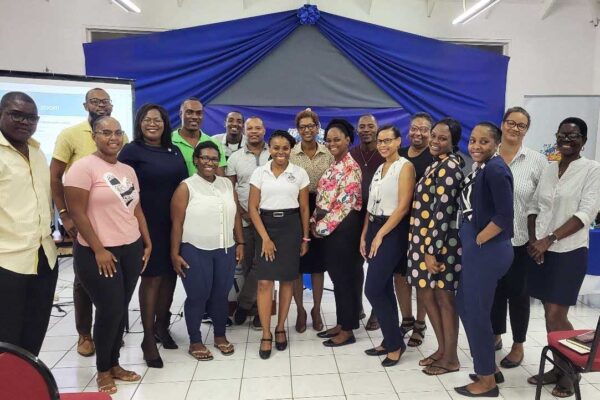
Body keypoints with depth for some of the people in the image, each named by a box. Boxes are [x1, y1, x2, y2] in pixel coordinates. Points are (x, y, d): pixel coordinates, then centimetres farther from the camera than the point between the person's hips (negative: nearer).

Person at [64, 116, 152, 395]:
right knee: (109, 311, 0)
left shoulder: (128, 170, 11)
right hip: (98, 253, -6)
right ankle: (102, 371, 21)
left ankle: (114, 364, 28)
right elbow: (77, 213, -14)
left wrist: (148, 243, 11)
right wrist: (99, 250, -15)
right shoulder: (83, 167, -10)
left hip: (131, 249, 6)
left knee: (120, 310, 12)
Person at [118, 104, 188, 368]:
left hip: (175, 223, 6)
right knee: (152, 277, 0)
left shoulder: (174, 151, 12)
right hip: (148, 223, -5)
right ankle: (148, 339, 12)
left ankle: (161, 326, 31)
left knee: (170, 275, 12)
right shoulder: (132, 151, -4)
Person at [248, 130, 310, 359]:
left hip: (291, 227, 0)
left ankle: (280, 328, 24)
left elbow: (304, 208, 6)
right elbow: (253, 208, -1)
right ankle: (266, 335, 8)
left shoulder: (300, 174, 2)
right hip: (266, 226, 0)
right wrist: (265, 237, -8)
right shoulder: (259, 173, 1)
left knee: (287, 279, 7)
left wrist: (305, 238, 4)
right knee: (264, 281, -3)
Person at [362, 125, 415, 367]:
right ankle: (390, 341, 23)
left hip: (392, 232, -8)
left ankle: (396, 343, 8)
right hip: (375, 229, 8)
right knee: (383, 289, 11)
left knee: (373, 290, -9)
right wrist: (364, 235, 8)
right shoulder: (379, 169, 15)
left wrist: (380, 235, -15)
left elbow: (403, 206, -16)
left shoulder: (405, 167, -9)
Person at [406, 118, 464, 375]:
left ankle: (450, 358, 19)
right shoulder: (437, 164, 14)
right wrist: (425, 249, 15)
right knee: (426, 295, 16)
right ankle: (442, 349, 32)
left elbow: (442, 212, -20)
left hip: (440, 243, -9)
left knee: (443, 298, 3)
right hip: (425, 241, 9)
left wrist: (433, 251, -20)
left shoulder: (449, 166, -14)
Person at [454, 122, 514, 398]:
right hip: (475, 249, 10)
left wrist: (479, 240, -14)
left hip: (487, 251, -10)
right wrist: (472, 242, 10)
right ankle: (488, 367, 34)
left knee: (476, 313, 2)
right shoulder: (480, 168, 13)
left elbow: (504, 215, -23)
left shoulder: (495, 169, -16)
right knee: (465, 306, 18)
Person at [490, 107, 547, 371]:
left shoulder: (537, 161, -3)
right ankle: (495, 336, 34)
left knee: (517, 291, 9)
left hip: (521, 239, -2)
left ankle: (518, 345, 26)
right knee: (494, 289, 14)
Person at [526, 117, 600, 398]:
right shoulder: (548, 170, 10)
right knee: (549, 313, 11)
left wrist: (549, 239, -19)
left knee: (557, 316, -4)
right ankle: (557, 368, 25)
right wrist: (533, 240, -4)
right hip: (541, 251, 5)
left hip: (569, 252, -5)